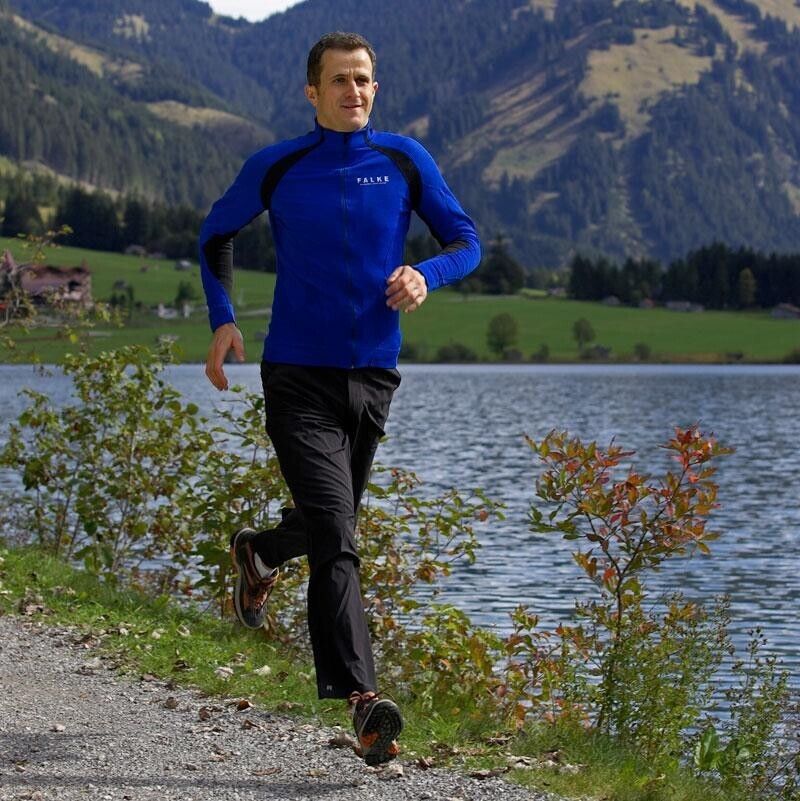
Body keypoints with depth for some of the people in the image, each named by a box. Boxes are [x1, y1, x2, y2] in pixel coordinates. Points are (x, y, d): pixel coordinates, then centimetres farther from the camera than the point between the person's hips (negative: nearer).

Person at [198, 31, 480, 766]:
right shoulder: (276, 168, -1)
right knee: (336, 539, -17)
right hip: (298, 378, -3)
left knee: (328, 525, 21)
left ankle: (258, 554, 55)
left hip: (373, 376, 4)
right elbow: (217, 235, 15)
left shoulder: (405, 161, 3)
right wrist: (222, 321, 2)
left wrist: (425, 275, -15)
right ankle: (361, 700, -23)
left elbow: (467, 243, 7)